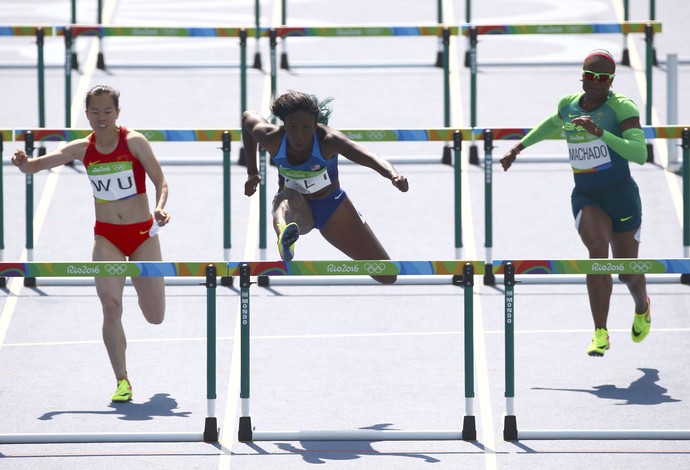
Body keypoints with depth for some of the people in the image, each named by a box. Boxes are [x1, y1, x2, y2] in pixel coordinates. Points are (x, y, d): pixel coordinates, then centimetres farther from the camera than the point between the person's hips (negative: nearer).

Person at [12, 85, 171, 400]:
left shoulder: (134, 142, -10)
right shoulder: (82, 149, -2)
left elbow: (160, 182, -9)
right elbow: (36, 165, -1)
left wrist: (160, 209, -28)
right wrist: (24, 164, -25)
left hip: (142, 234, -1)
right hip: (106, 236, 1)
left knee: (155, 317, 3)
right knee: (111, 306, -17)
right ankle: (122, 382, -7)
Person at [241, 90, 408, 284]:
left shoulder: (327, 139, -32)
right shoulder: (273, 138, -23)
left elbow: (368, 157, -51)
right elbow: (248, 117, 1)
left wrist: (392, 174, -73)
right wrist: (252, 172, 4)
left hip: (332, 209, 1)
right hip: (298, 210, -1)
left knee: (387, 276, 3)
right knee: (289, 200, -42)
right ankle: (284, 238, -79)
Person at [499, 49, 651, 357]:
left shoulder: (622, 107, -14)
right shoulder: (568, 105, 2)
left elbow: (640, 154, -27)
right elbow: (552, 124, 28)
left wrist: (600, 132, -36)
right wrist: (519, 147, 27)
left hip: (622, 197, -2)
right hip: (585, 197, 2)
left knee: (628, 272, 9)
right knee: (597, 250, -25)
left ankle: (642, 308, 48)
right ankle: (600, 334, -21)